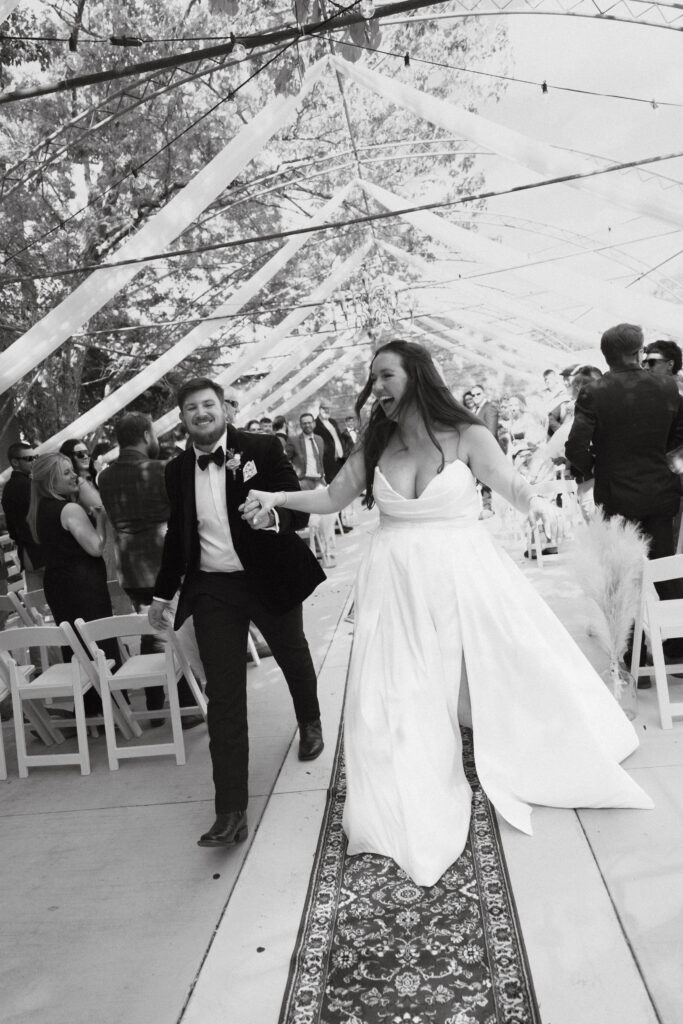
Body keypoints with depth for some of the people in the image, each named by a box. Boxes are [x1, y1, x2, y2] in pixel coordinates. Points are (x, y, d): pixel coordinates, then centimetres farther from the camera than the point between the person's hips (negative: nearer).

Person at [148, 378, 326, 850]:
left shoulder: (263, 448, -9)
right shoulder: (177, 470, 3)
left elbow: (300, 509, -10)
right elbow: (178, 534, 14)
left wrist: (273, 517, -32)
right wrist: (163, 593, 17)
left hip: (269, 579, -1)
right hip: (212, 590, 2)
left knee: (295, 659, 23)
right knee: (223, 696, -1)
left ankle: (311, 724, 55)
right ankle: (231, 811, 5)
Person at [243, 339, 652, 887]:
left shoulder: (467, 436, -7)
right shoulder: (376, 446, 4)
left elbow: (512, 484, -13)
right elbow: (333, 497, 11)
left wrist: (537, 502, -35)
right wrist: (276, 498, 1)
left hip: (463, 574, -2)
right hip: (397, 584, 3)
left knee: (514, 664, 7)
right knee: (398, 693, 4)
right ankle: (412, 810, 22)